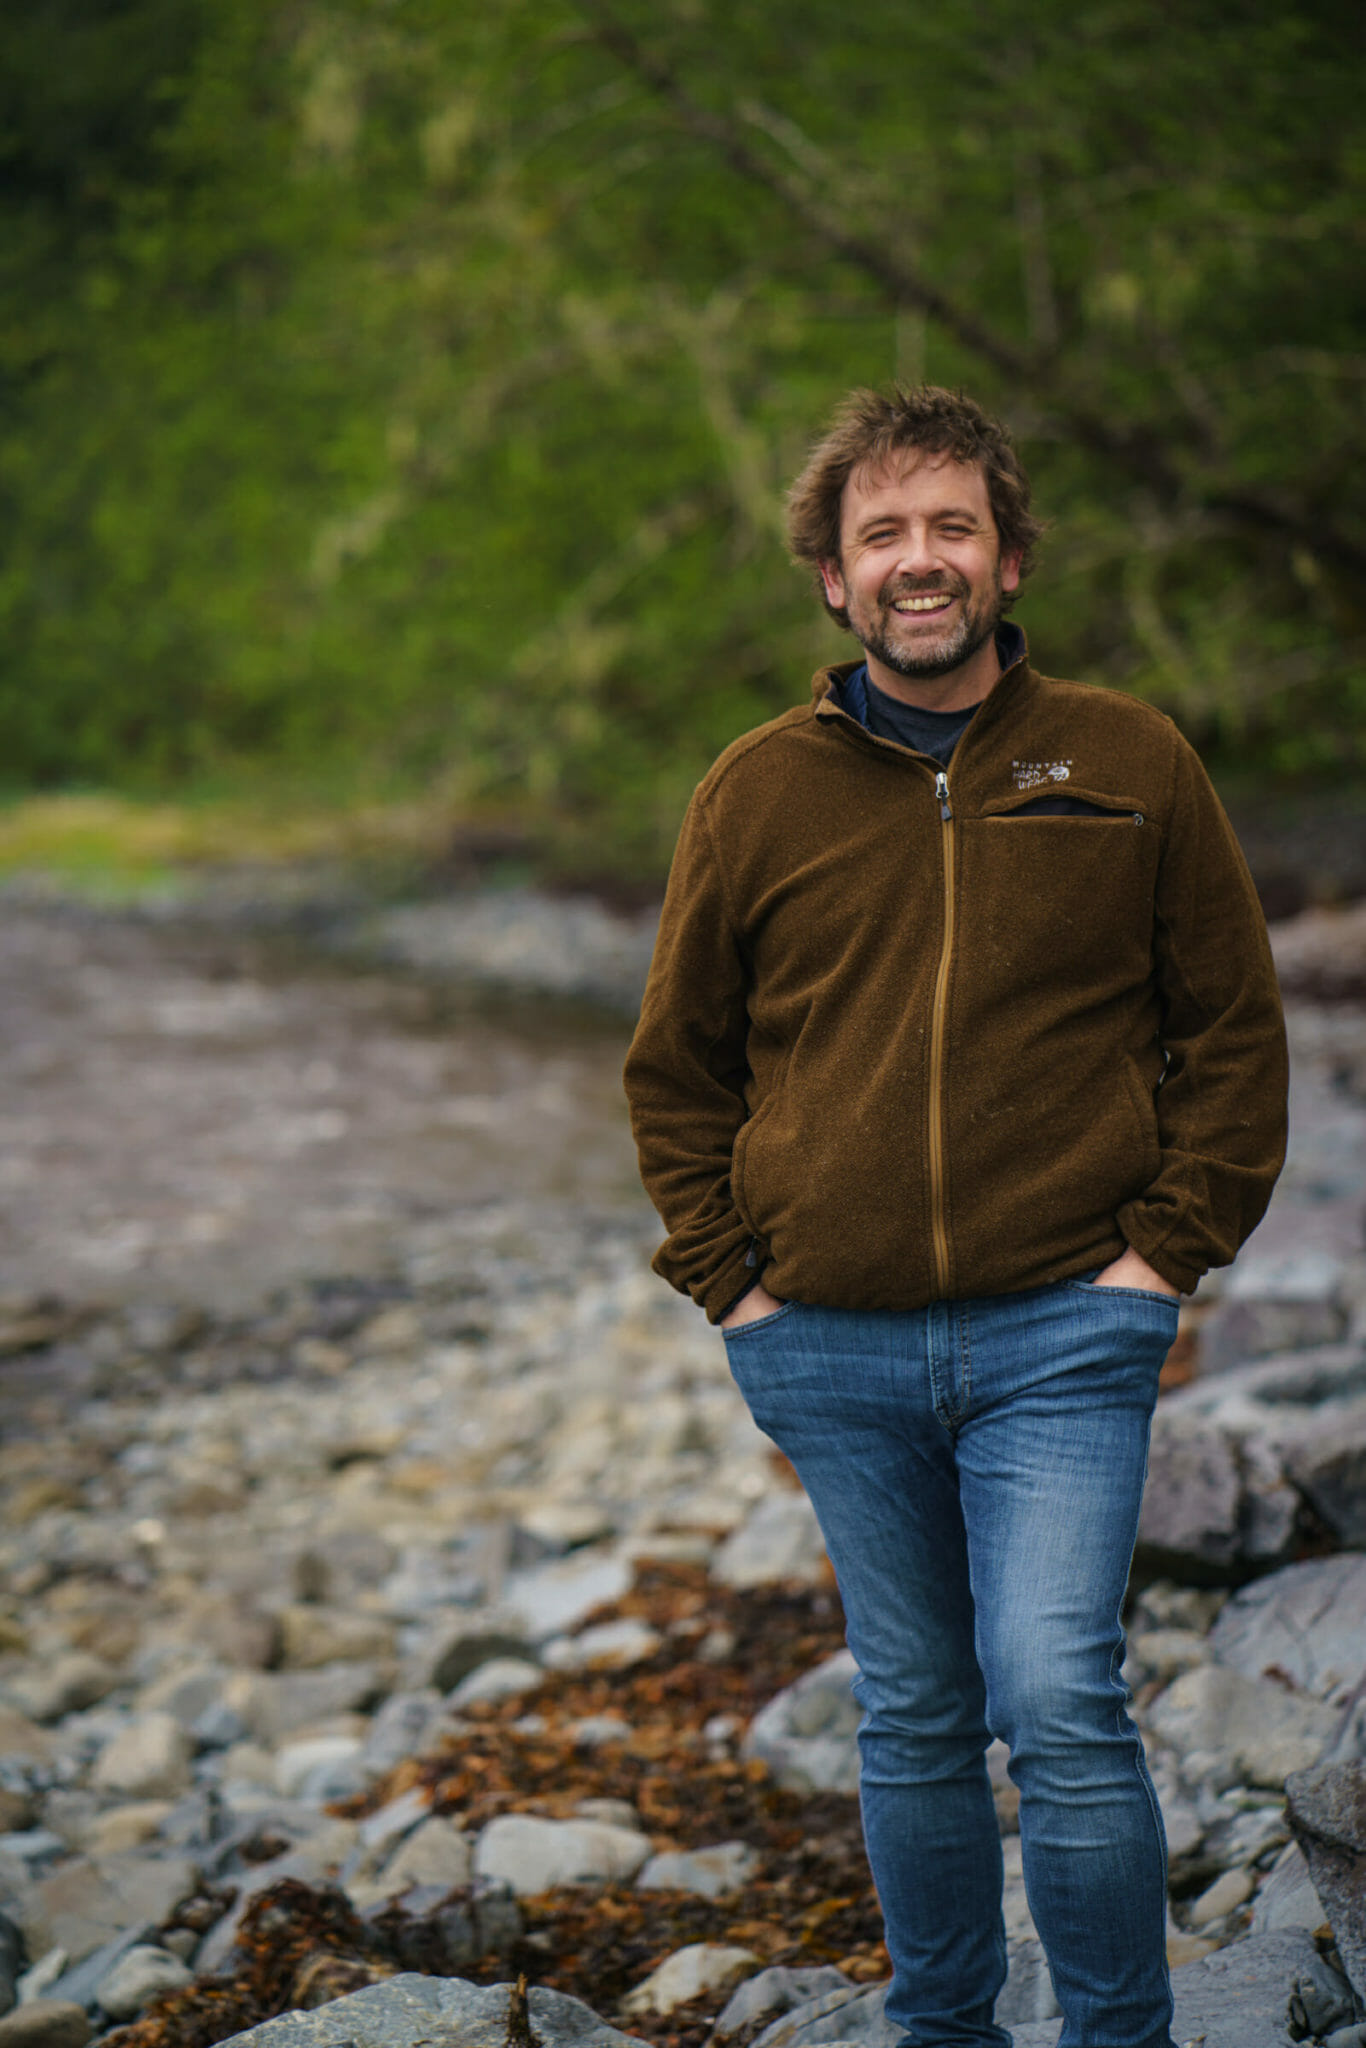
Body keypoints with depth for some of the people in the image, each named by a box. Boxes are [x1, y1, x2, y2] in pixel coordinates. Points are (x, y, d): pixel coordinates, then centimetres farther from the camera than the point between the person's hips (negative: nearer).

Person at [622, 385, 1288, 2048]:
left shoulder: (1129, 765, 2)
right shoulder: (757, 792, 5)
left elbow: (1233, 1029, 7)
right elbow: (676, 1068, 14)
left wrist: (1166, 1251, -2)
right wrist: (730, 1279, 4)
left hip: (1062, 1333, -2)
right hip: (833, 1349, 2)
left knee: (1060, 1700, -13)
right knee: (913, 1720, 12)